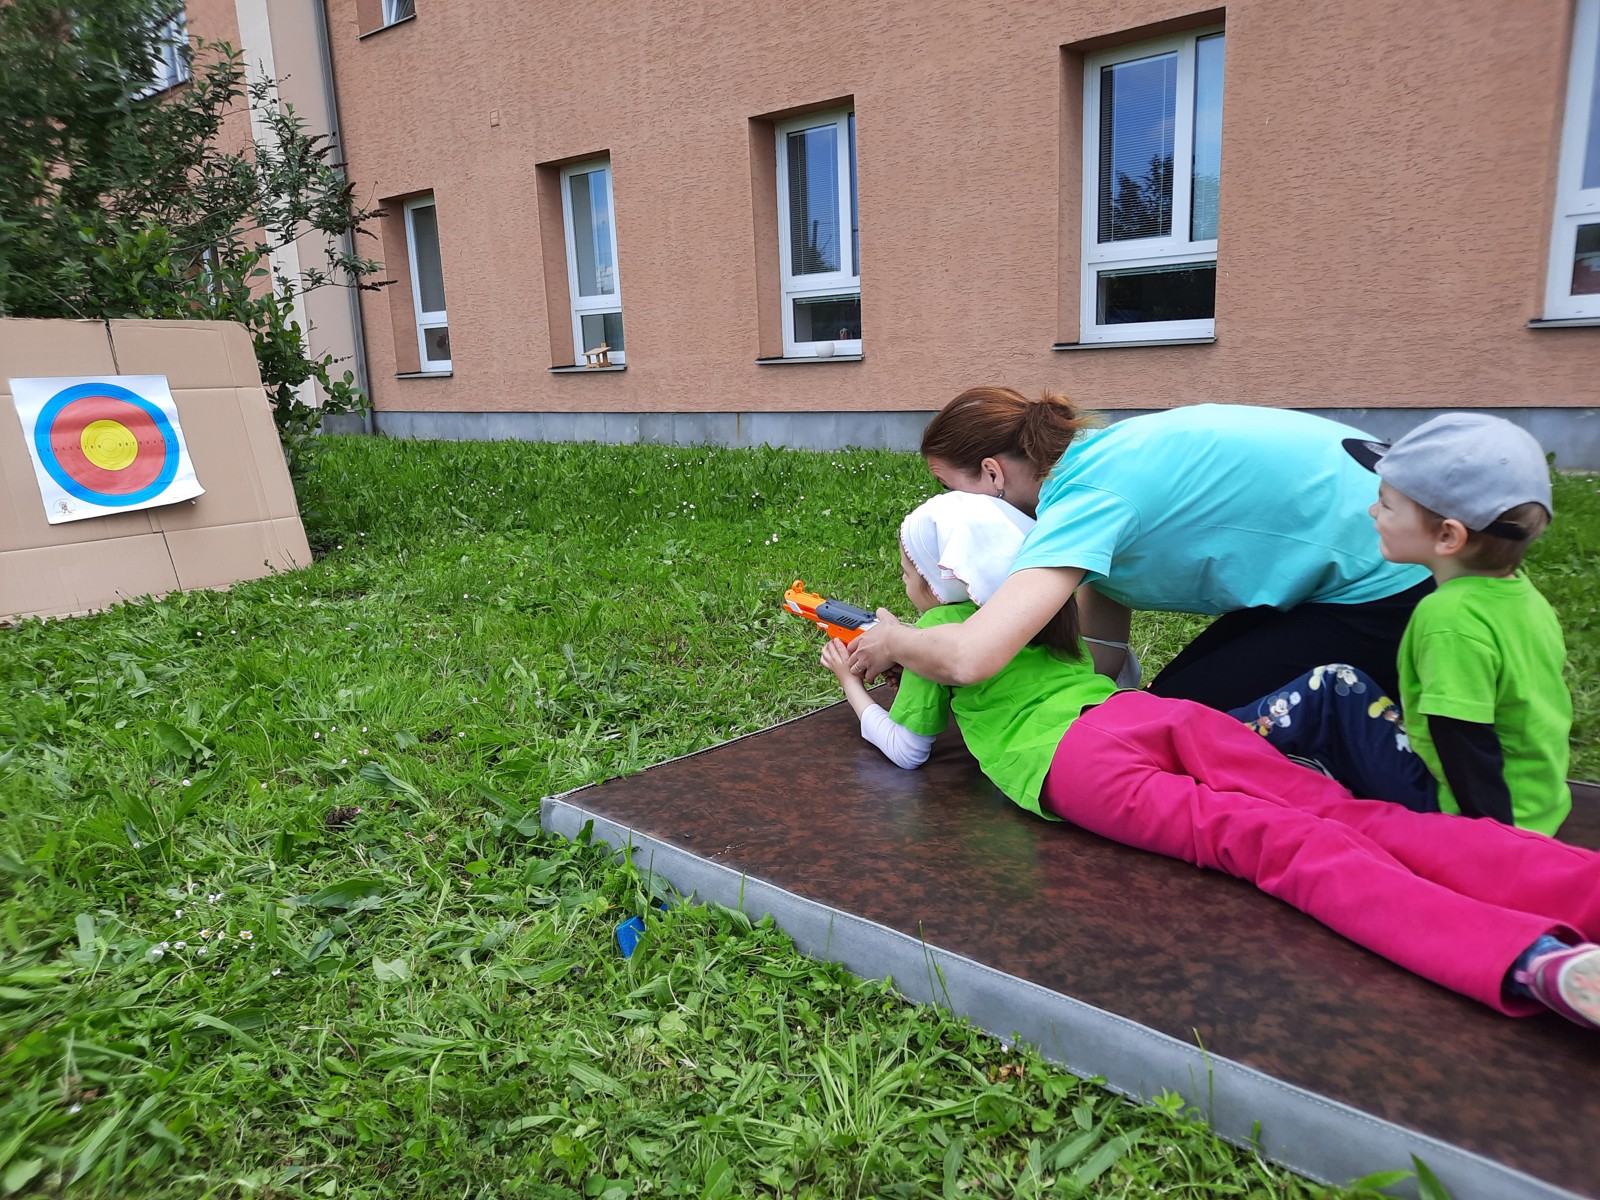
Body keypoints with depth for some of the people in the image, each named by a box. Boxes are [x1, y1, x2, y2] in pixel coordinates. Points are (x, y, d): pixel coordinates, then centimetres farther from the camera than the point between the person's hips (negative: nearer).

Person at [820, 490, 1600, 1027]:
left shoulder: (937, 629, 20)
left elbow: (907, 748, 26)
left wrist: (851, 683, 42)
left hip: (1076, 762, -6)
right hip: (1154, 711, 6)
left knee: (1278, 843, -27)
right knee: (1345, 816, -12)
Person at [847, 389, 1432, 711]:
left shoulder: (1086, 498, -26)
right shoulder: (1096, 457, 3)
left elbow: (970, 657, -36)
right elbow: (1102, 659, 5)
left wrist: (892, 641, -15)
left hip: (1380, 587, -9)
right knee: (1168, 702, 8)